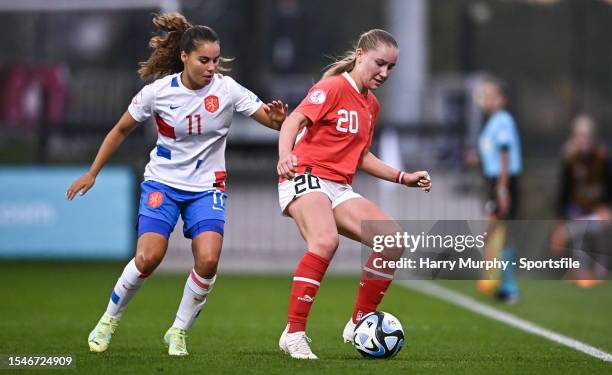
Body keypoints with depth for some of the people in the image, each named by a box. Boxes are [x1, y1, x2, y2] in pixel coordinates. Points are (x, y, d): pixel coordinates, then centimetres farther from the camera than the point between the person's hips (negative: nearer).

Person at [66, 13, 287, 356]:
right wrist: (92, 174, 5)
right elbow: (121, 131, 3)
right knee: (149, 257, -18)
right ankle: (110, 319, 8)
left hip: (207, 186, 1)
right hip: (163, 182, -1)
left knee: (208, 260, -20)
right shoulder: (158, 92, -12)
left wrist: (278, 118, -36)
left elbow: (273, 120, -12)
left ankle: (179, 332, 2)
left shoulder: (227, 89, -13)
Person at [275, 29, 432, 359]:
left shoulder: (371, 105, 18)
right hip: (305, 179, -8)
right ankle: (293, 334, -29)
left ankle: (358, 325, 3)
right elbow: (294, 121, -19)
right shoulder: (334, 87, -7)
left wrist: (402, 177, 20)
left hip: (340, 189, 8)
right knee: (325, 241, -34)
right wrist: (284, 155, -38)